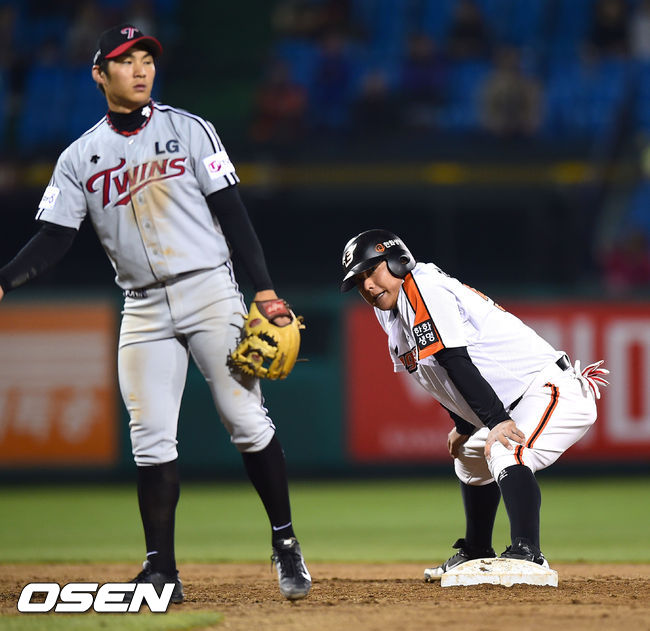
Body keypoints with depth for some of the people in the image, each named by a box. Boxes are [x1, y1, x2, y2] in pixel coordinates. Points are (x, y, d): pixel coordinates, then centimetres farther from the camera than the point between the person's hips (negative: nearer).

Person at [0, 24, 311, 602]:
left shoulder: (189, 130, 4)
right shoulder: (79, 158, 9)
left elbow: (230, 210, 0)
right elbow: (54, 238, 3)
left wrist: (264, 288, -9)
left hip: (210, 294, -2)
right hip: (144, 310, 2)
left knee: (246, 419, -8)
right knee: (151, 441, -3)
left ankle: (285, 543, 4)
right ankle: (162, 571, 2)